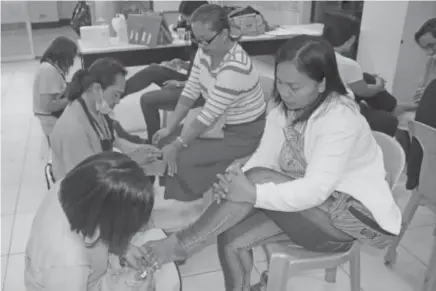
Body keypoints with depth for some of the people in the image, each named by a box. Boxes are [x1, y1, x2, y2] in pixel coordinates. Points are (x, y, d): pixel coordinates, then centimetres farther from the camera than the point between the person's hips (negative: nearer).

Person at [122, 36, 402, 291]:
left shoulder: (341, 119, -24)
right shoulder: (284, 110, -1)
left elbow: (315, 190, -32)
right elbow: (262, 160, -7)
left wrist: (253, 194, -42)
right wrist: (236, 180, -28)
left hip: (354, 214, -7)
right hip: (308, 206, 7)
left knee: (259, 180, -29)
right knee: (231, 240, -15)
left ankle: (179, 246, -20)